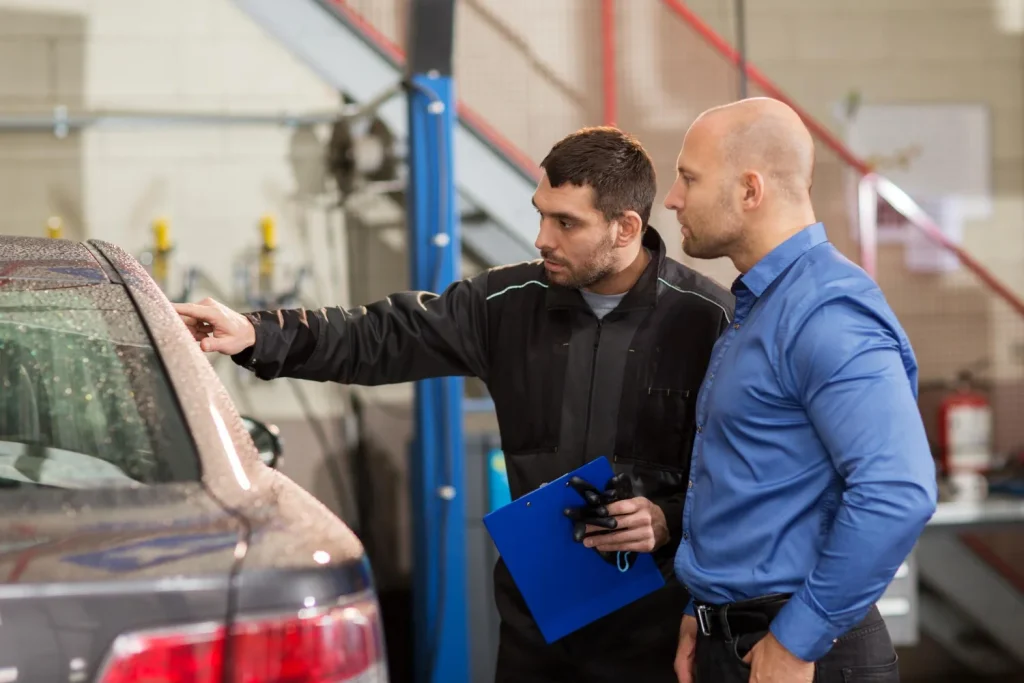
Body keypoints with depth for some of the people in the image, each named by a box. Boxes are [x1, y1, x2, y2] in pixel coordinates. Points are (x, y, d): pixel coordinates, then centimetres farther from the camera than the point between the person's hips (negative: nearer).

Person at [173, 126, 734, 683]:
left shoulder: (709, 321, -9)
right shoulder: (511, 303, 2)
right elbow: (384, 338, 0)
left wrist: (671, 520, -21)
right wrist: (258, 335, -11)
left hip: (655, 623, -3)